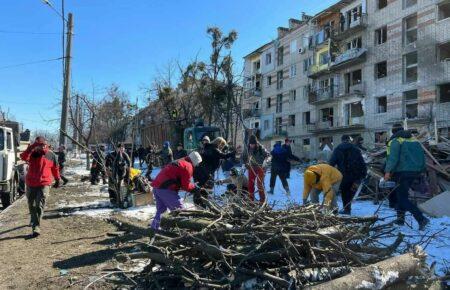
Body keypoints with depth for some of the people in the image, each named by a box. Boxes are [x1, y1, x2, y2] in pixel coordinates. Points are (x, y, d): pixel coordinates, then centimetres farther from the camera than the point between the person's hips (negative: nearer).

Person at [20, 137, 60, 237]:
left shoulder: (51, 155, -2)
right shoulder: (32, 153, -3)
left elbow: (55, 168, 9)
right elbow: (23, 157, -26)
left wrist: (57, 180, 16)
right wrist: (32, 147, -38)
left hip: (44, 184, -2)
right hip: (31, 184, 2)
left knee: (40, 206, -10)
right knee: (31, 205, 18)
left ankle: (36, 227, -8)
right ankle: (33, 220, 43)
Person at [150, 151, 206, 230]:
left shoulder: (179, 162, 24)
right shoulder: (188, 166, -5)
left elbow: (180, 182, 24)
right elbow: (186, 186, -7)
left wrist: (193, 187, 16)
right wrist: (196, 188, 8)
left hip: (156, 186, 10)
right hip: (165, 189, -10)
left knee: (161, 209, 24)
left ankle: (155, 226, 28)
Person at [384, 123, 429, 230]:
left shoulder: (395, 141, -7)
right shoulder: (415, 140, 16)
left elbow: (393, 157, -20)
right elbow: (422, 156, 17)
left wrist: (388, 171, -23)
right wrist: (420, 170, 22)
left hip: (402, 173, -8)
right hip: (415, 172, 8)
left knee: (402, 199, -5)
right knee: (401, 194, 19)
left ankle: (421, 219, -16)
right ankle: (400, 218, 21)